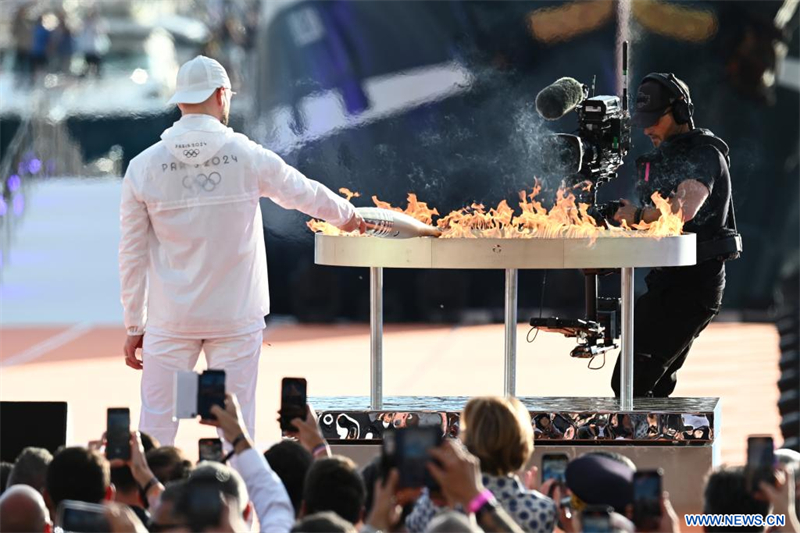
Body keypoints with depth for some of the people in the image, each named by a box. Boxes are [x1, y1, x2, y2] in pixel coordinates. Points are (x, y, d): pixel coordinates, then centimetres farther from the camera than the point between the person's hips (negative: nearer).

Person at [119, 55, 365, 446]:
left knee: (156, 427, 3)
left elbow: (132, 256, 0)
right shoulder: (248, 157, -5)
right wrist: (346, 214, 35)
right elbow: (302, 192, 13)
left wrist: (134, 326, 9)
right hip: (236, 320, 0)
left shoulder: (143, 167, -4)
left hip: (170, 322, 0)